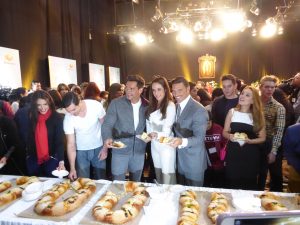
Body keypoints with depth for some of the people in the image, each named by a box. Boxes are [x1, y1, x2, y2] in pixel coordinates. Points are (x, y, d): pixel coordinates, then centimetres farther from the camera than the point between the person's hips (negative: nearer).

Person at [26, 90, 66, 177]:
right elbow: (28, 139, 5)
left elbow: (60, 141, -18)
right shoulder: (31, 117, -2)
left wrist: (61, 161, -28)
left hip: (51, 158, -3)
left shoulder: (57, 118, -13)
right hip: (33, 158, 4)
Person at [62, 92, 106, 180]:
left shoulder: (96, 105, -22)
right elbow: (71, 144, -14)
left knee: (100, 179, 10)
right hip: (81, 151, 0)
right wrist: (72, 168, -15)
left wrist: (105, 147, -9)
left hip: (98, 148, 0)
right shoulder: (68, 118, -20)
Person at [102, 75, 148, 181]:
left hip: (139, 150, 3)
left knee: (136, 182, 19)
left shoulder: (146, 105, -1)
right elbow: (107, 124, -10)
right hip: (120, 150, -2)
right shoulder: (115, 103, -9)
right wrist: (108, 138, -28)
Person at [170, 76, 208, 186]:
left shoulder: (199, 110, -19)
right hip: (179, 158, 7)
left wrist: (182, 141, -41)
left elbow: (199, 138, -25)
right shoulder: (176, 106, 5)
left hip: (193, 161, -7)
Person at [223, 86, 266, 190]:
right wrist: (230, 136, -15)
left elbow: (262, 137, 2)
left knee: (249, 185, 8)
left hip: (250, 155, 0)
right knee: (231, 183, 6)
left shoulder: (257, 115, 0)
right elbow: (225, 132, 6)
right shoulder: (232, 112, 1)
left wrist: (249, 140, -15)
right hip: (233, 153, 1)